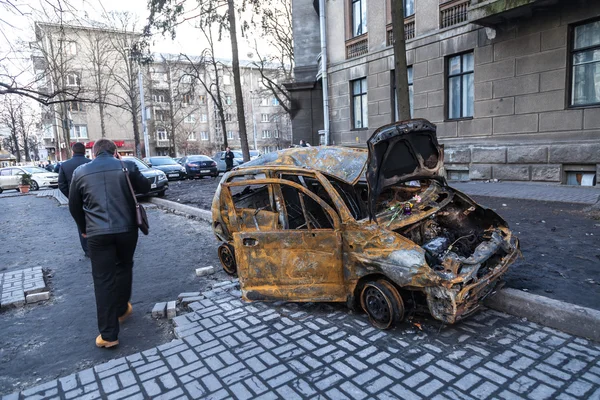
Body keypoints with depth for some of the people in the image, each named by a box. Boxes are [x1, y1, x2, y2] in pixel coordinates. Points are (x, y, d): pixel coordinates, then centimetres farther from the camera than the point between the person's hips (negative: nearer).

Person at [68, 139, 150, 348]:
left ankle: (108, 334, 6)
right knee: (123, 268, 24)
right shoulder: (127, 166, 0)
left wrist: (84, 228, 28)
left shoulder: (80, 172, 4)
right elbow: (145, 188, 15)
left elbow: (74, 206, 12)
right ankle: (121, 309, 39)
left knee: (103, 280, 4)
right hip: (127, 229, 1)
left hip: (98, 233, 0)